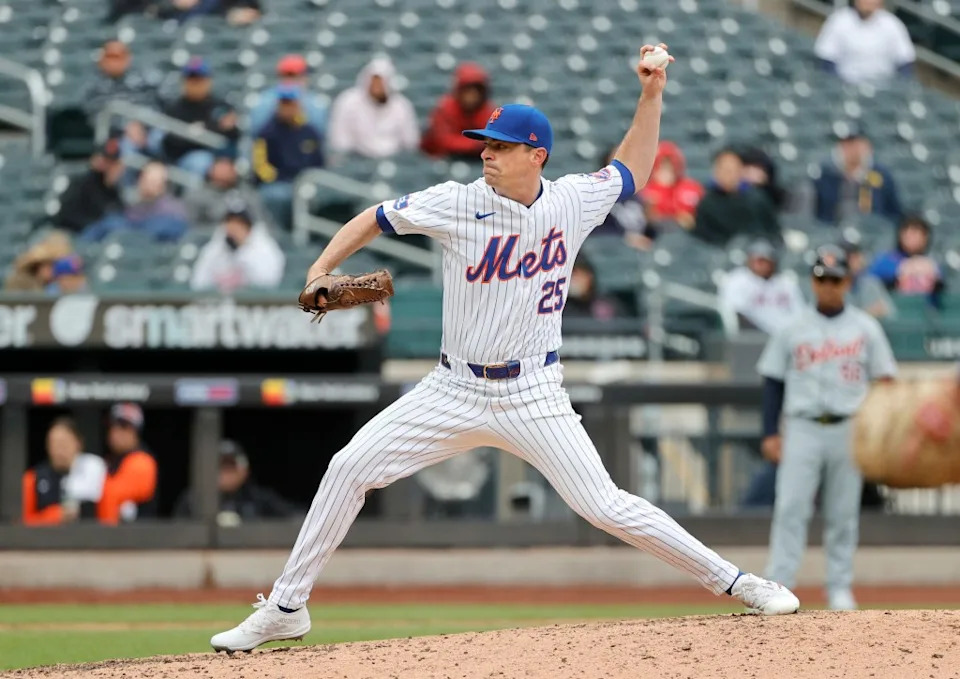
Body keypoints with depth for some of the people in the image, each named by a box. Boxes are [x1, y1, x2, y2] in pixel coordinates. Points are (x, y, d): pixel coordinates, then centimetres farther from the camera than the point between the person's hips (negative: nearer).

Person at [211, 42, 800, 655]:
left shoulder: (572, 202, -3)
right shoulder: (457, 203, -7)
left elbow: (630, 172, 16)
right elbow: (374, 219, 4)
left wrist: (652, 96, 6)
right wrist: (320, 271, -9)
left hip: (532, 394, -1)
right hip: (454, 391, 1)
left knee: (605, 507, -9)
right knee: (349, 468, -7)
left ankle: (732, 581, 4)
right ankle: (286, 609, 4)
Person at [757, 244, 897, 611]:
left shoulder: (866, 328, 7)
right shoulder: (793, 329, 6)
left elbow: (884, 381, 7)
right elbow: (773, 382, 8)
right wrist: (771, 434, 1)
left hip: (849, 430, 1)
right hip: (802, 429, -1)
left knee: (843, 513, 3)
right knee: (791, 508, -11)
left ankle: (840, 590, 10)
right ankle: (778, 585, -13)